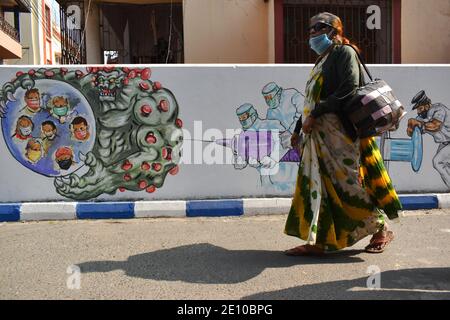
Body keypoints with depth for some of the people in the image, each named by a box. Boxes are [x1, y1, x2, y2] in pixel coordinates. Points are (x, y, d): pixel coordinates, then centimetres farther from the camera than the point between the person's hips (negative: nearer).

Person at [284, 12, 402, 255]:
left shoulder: (344, 52, -2)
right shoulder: (321, 61, 23)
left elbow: (349, 88, -17)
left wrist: (314, 115, -20)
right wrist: (299, 129, 21)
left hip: (339, 132, -9)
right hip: (318, 135, 9)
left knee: (349, 182, -4)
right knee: (314, 184, 3)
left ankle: (381, 229, 14)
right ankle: (316, 242, 7)